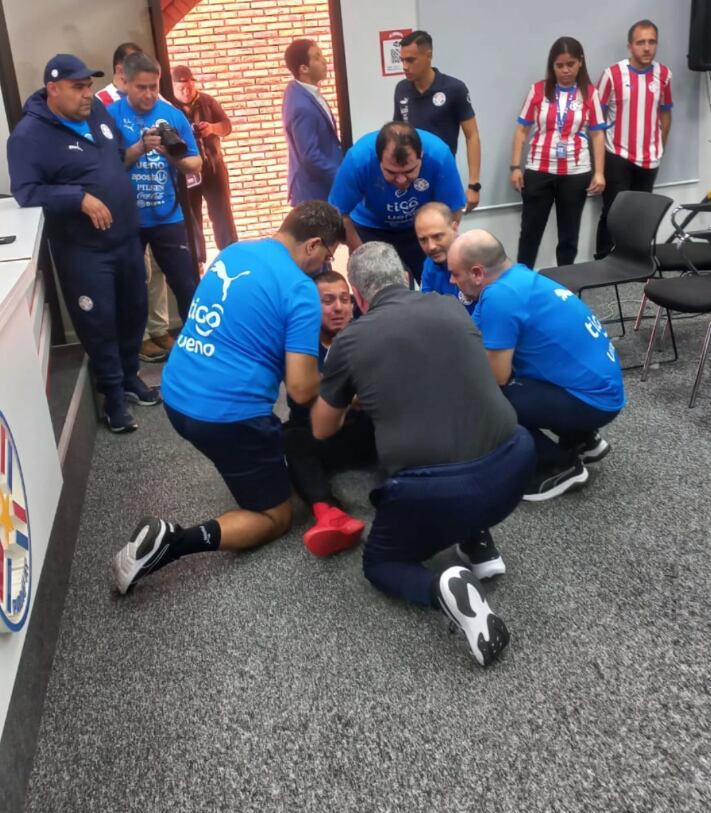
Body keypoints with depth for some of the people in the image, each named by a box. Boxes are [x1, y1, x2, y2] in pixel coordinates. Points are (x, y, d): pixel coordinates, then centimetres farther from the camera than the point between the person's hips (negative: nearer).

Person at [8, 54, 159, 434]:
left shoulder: (97, 112, 6)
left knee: (134, 312, 16)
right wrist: (80, 197, -27)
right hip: (82, 250, -7)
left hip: (126, 237, 7)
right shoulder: (29, 135, -15)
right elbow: (25, 192, -21)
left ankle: (129, 376, 37)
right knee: (99, 323, 1)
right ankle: (113, 396, 18)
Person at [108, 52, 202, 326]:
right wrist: (140, 148, -23)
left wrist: (174, 157, -20)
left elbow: (195, 164, 2)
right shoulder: (110, 116, -5)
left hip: (168, 217, 1)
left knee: (186, 285, 2)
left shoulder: (173, 115, 0)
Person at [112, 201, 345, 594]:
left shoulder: (235, 250, 8)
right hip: (227, 414, -9)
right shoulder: (301, 292, -15)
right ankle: (175, 541, -12)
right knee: (276, 517, 7)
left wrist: (311, 353, 23)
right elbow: (302, 390, -17)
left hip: (177, 395, 9)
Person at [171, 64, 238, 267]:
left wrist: (213, 128, -16)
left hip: (213, 166, 3)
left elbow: (227, 125, 4)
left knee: (222, 214, 6)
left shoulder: (207, 101, 2)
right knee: (191, 217, 6)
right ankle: (197, 261, 16)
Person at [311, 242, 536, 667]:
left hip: (433, 491, -3)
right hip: (514, 467, 4)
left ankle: (444, 587, -5)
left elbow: (323, 430, 22)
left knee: (380, 563, 26)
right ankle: (480, 547, 24)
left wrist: (351, 398, 45)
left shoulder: (350, 341, 6)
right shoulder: (452, 308, 13)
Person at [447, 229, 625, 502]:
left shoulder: (500, 297, -23)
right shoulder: (516, 276, 5)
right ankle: (582, 440, 25)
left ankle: (562, 467, 1)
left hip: (592, 399, -10)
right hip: (599, 384, 10)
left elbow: (496, 377, -17)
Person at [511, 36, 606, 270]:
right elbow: (522, 130, 4)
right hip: (539, 171, 0)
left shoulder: (589, 93, 1)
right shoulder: (538, 90, 0)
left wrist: (599, 172, -4)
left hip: (576, 173, 0)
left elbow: (597, 134, 3)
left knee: (569, 234, 8)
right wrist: (515, 167, -2)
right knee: (530, 231, 5)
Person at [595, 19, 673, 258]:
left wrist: (660, 147, 14)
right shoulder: (612, 74, -9)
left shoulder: (663, 74, 3)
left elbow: (665, 112, 15)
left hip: (649, 159, 4)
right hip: (617, 157, -3)